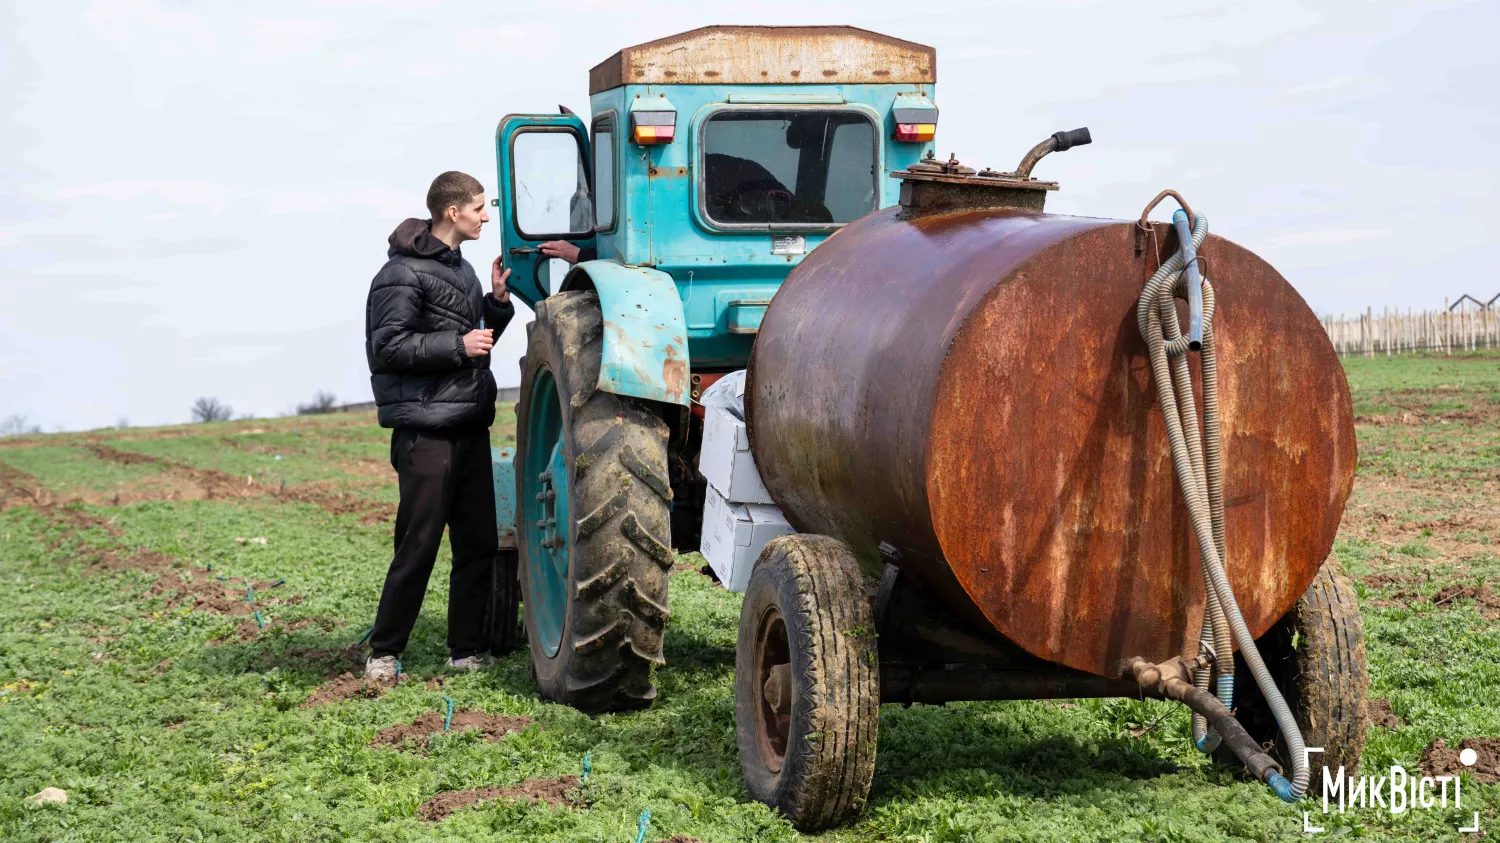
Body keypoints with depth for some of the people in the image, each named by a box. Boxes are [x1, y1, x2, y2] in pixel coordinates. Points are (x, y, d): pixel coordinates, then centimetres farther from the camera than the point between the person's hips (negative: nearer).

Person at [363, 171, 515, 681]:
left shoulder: (462, 270, 19)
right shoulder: (404, 273, -10)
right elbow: (387, 347, -16)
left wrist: (496, 300, 9)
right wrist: (458, 345, -19)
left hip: (470, 428, 9)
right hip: (427, 433, -9)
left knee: (478, 544, 8)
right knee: (418, 548, -7)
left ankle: (465, 652, 16)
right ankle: (384, 653, 4)